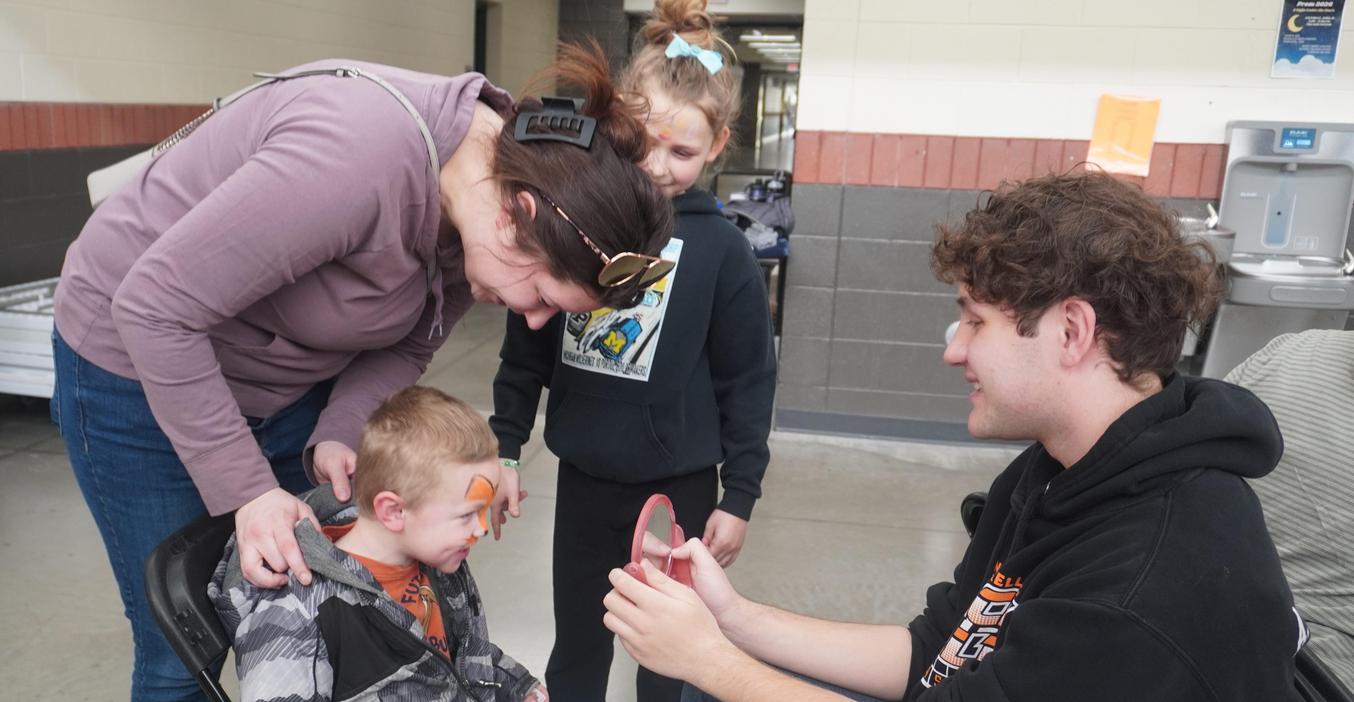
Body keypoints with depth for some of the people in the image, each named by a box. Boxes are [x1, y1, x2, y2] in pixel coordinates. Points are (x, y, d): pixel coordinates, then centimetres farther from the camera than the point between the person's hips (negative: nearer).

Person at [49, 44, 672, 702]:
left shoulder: (477, 207, -13)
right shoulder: (365, 157, -38)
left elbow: (403, 345, -1)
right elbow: (155, 306, -31)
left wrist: (337, 435, -17)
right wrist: (248, 491, -27)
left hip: (289, 375, 6)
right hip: (142, 361, -6)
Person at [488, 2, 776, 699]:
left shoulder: (722, 249, -10)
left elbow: (747, 384, -5)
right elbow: (527, 346, 4)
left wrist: (739, 496, -4)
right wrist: (504, 447, 5)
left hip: (679, 485, -2)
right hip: (583, 476, 3)